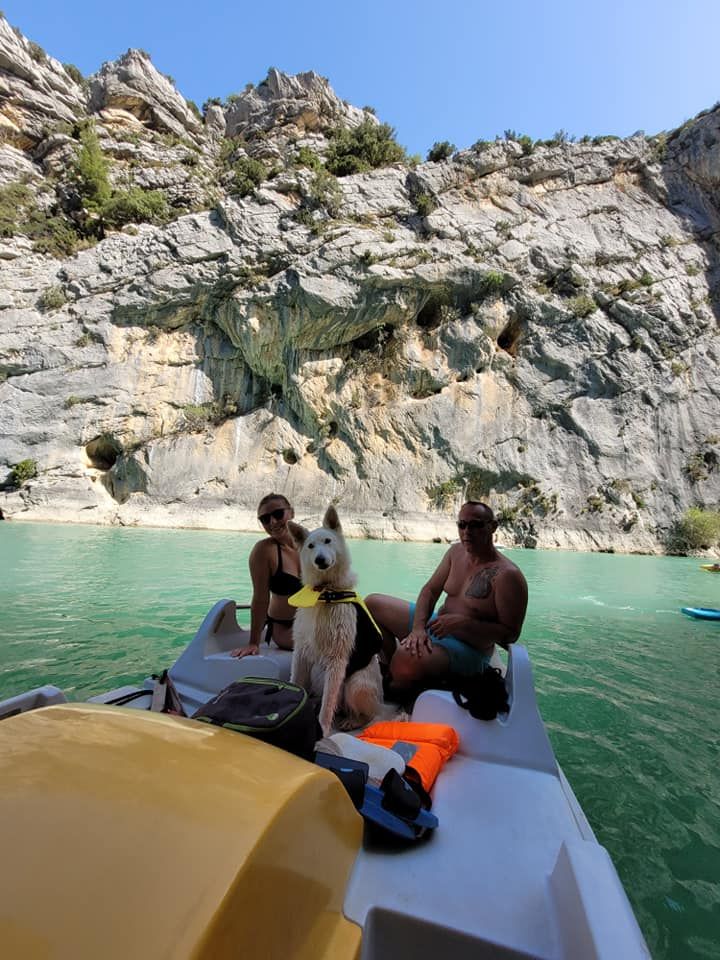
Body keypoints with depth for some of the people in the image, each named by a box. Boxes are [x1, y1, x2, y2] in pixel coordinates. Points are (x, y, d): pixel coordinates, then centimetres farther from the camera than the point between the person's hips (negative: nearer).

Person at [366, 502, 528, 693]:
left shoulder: (507, 575, -20)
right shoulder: (456, 551, 1)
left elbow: (511, 634, -17)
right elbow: (430, 590, 1)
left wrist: (462, 623, -26)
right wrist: (418, 628, -16)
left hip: (468, 648, -8)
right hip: (436, 625, 8)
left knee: (407, 658, -38)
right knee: (373, 603, 8)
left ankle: (393, 692, -2)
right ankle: (391, 667, 13)